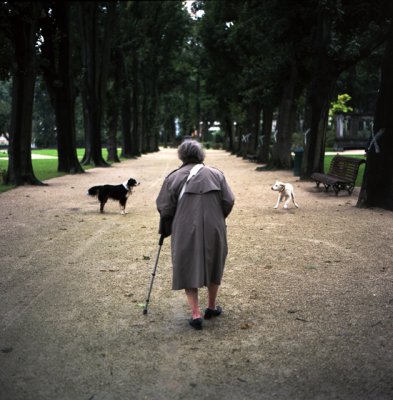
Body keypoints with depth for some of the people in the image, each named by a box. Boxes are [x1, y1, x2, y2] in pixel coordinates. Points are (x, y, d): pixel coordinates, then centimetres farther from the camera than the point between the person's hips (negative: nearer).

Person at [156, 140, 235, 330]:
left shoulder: (174, 177, -2)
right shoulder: (216, 174, 4)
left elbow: (164, 206, -3)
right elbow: (228, 201, 1)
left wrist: (167, 228, 14)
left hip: (185, 230, -2)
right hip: (213, 228, 2)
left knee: (188, 269, 10)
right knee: (213, 265, 22)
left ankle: (196, 314, 2)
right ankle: (211, 307, 32)